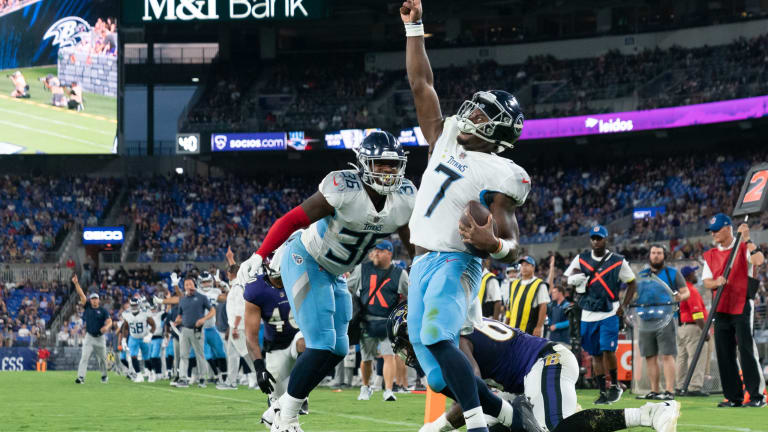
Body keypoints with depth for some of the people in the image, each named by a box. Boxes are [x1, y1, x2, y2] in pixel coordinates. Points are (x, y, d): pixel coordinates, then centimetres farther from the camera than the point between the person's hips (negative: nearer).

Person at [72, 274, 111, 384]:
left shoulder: (103, 311, 0)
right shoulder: (87, 307, 4)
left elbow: (109, 321, -10)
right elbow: (81, 294, -4)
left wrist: (107, 326, -33)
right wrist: (76, 283, -14)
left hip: (100, 337, 0)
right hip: (89, 337, 0)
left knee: (102, 359, 11)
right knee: (84, 357, -13)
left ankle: (104, 375, 32)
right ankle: (81, 377, -20)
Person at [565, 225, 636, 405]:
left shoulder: (618, 262, 1)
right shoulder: (581, 259, 6)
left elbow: (632, 284, 10)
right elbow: (566, 280, 10)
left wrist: (623, 306, -2)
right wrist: (574, 280, -15)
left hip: (609, 314, -3)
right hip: (588, 315, 3)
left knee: (608, 350, -15)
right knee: (595, 354, 5)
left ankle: (615, 386, 3)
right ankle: (603, 392, 10)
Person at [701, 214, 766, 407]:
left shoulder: (744, 248, -1)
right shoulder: (711, 255, 14)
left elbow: (759, 260, -21)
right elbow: (706, 282, 9)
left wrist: (746, 239, -20)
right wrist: (717, 282, -12)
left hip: (742, 307, -6)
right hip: (721, 310, 6)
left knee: (747, 350, -10)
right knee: (724, 354, 3)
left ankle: (757, 395, -9)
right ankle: (734, 397, 9)